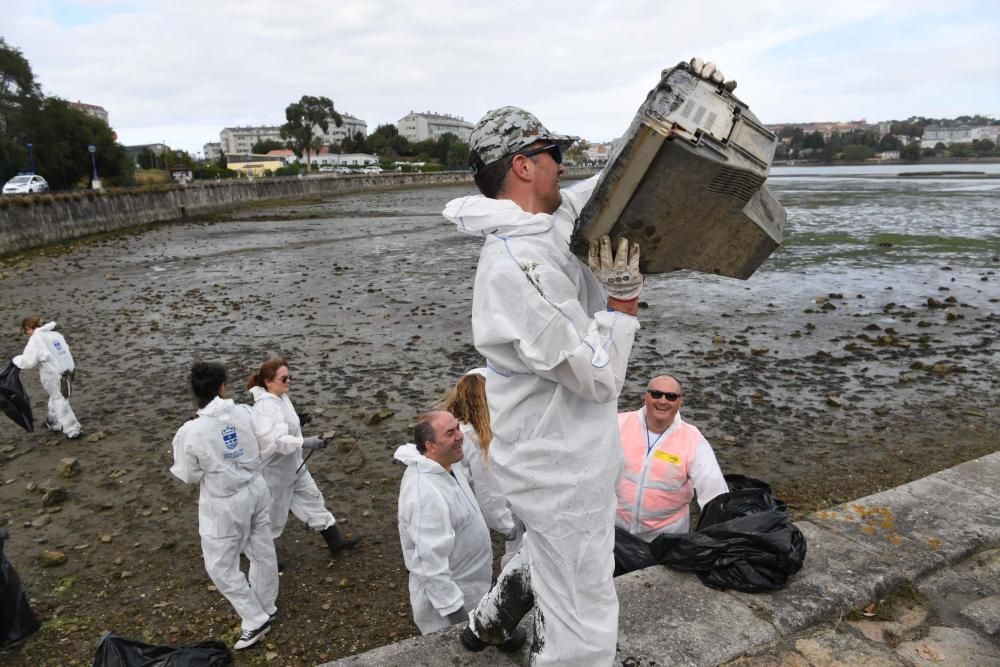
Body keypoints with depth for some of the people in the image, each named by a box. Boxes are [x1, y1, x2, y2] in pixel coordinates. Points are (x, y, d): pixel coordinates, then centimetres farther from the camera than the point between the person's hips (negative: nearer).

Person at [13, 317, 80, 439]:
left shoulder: (35, 340, -14)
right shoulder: (55, 333, 9)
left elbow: (28, 361, -15)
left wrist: (16, 360, 6)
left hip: (54, 375, -8)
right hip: (68, 369, 8)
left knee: (60, 402, 4)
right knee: (56, 398, 25)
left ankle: (72, 430, 7)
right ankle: (53, 422, 42)